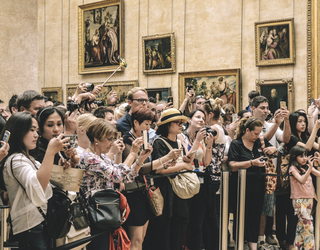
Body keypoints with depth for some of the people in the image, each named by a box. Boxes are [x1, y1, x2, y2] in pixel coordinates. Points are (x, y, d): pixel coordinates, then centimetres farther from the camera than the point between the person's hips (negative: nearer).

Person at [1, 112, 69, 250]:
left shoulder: (28, 159, 19)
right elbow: (37, 189, -32)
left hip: (41, 225, 10)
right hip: (30, 229, -10)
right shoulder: (15, 160, -14)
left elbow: (46, 192, 19)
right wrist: (51, 151, -33)